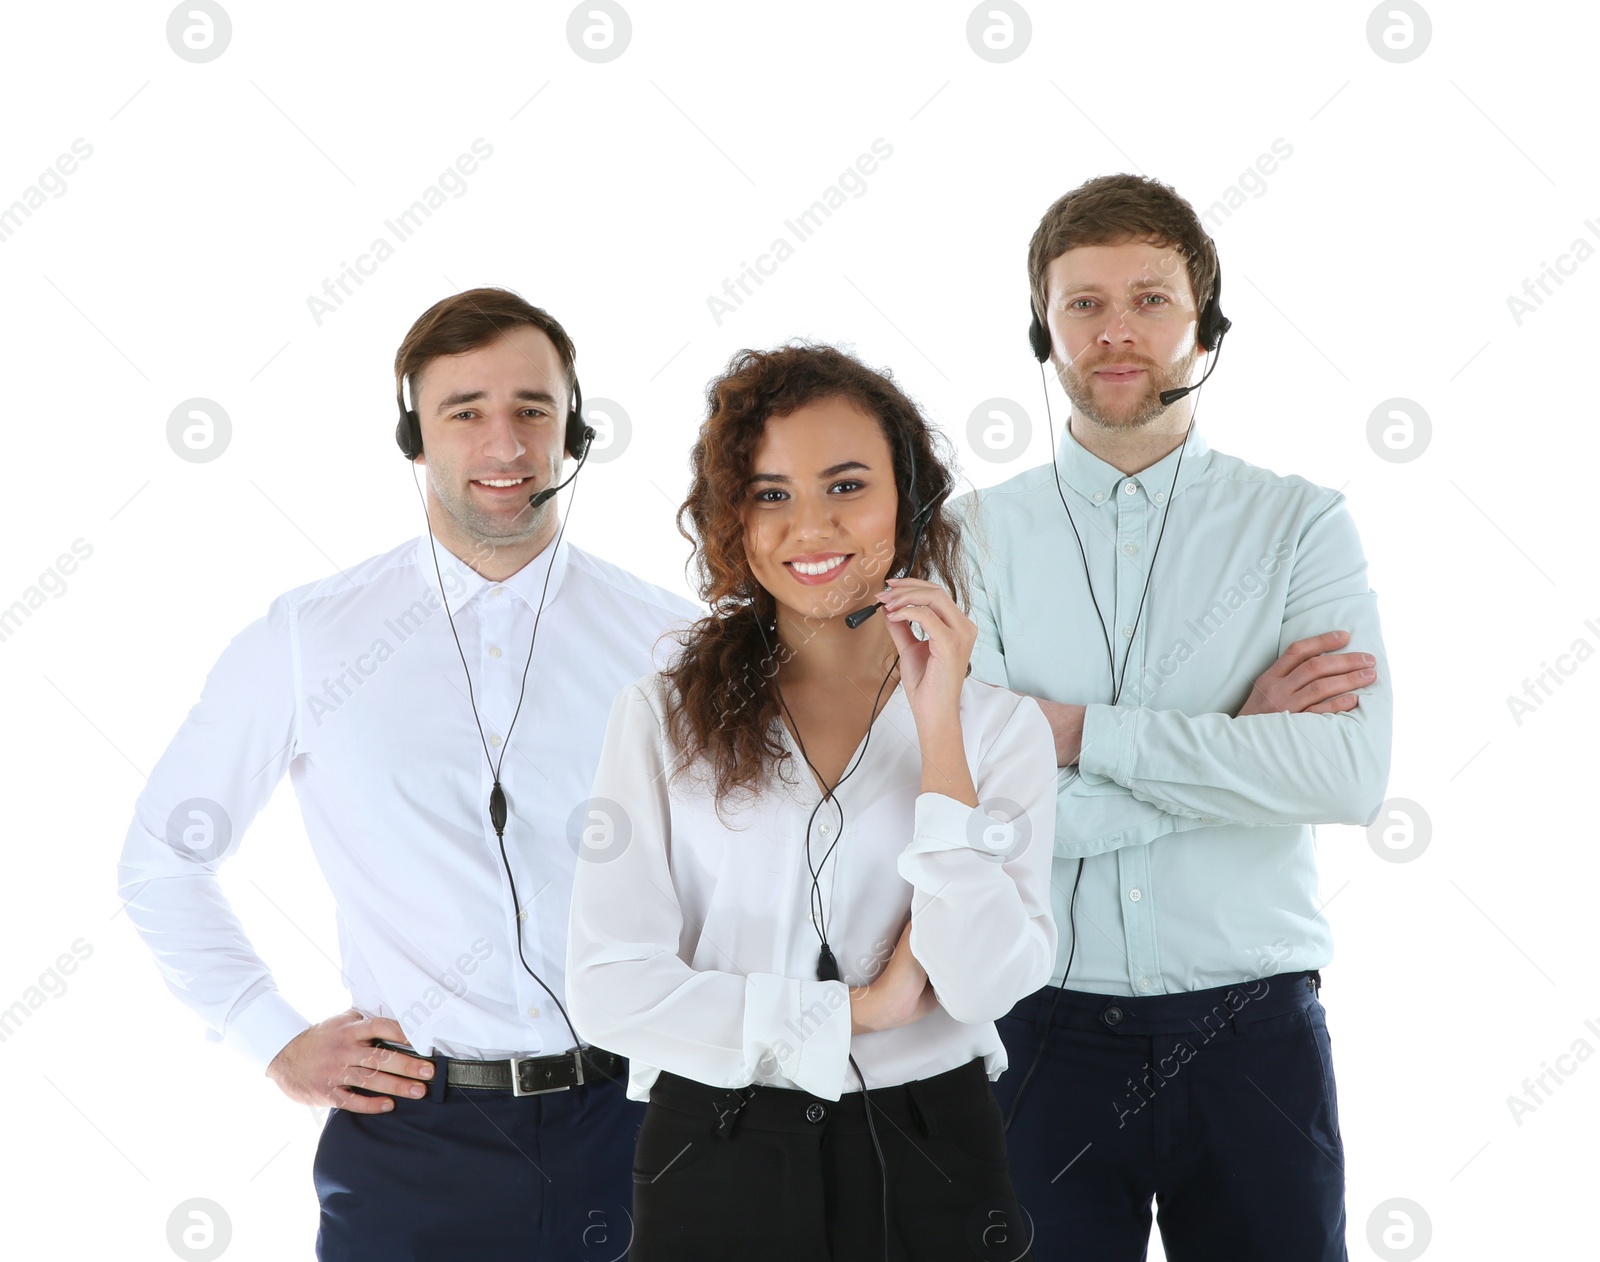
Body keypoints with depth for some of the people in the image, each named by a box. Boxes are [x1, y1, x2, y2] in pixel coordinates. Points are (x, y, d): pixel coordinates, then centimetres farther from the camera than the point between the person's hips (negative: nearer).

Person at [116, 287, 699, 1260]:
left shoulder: (667, 643, 2)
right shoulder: (305, 641, 1)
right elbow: (164, 860, 10)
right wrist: (276, 1042, 4)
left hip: (630, 1131, 1)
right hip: (412, 1136, 0)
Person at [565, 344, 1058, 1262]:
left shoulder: (1002, 727, -1)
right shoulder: (662, 720, -3)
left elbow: (984, 984, -12)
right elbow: (610, 989, -10)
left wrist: (940, 735, -16)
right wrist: (858, 1011, -10)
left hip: (933, 1170, 1)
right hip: (714, 1162, 0)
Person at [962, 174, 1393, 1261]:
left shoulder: (1301, 525, 0)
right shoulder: (979, 538, 1)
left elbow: (1349, 773, -15)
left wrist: (1083, 731, -14)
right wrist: (1238, 740, -11)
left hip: (1252, 1038, 0)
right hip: (1044, 1035, 0)